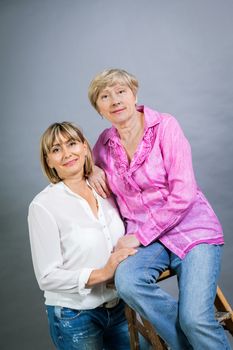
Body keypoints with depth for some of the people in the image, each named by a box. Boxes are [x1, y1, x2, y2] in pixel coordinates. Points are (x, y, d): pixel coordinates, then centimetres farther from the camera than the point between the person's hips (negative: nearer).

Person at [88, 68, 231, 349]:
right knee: (126, 281, -29)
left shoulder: (164, 125, -9)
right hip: (143, 237, 4)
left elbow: (183, 194, -15)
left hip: (192, 229, -3)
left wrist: (140, 236, -14)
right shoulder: (105, 142, 4)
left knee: (195, 319, -24)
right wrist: (92, 169, 1)